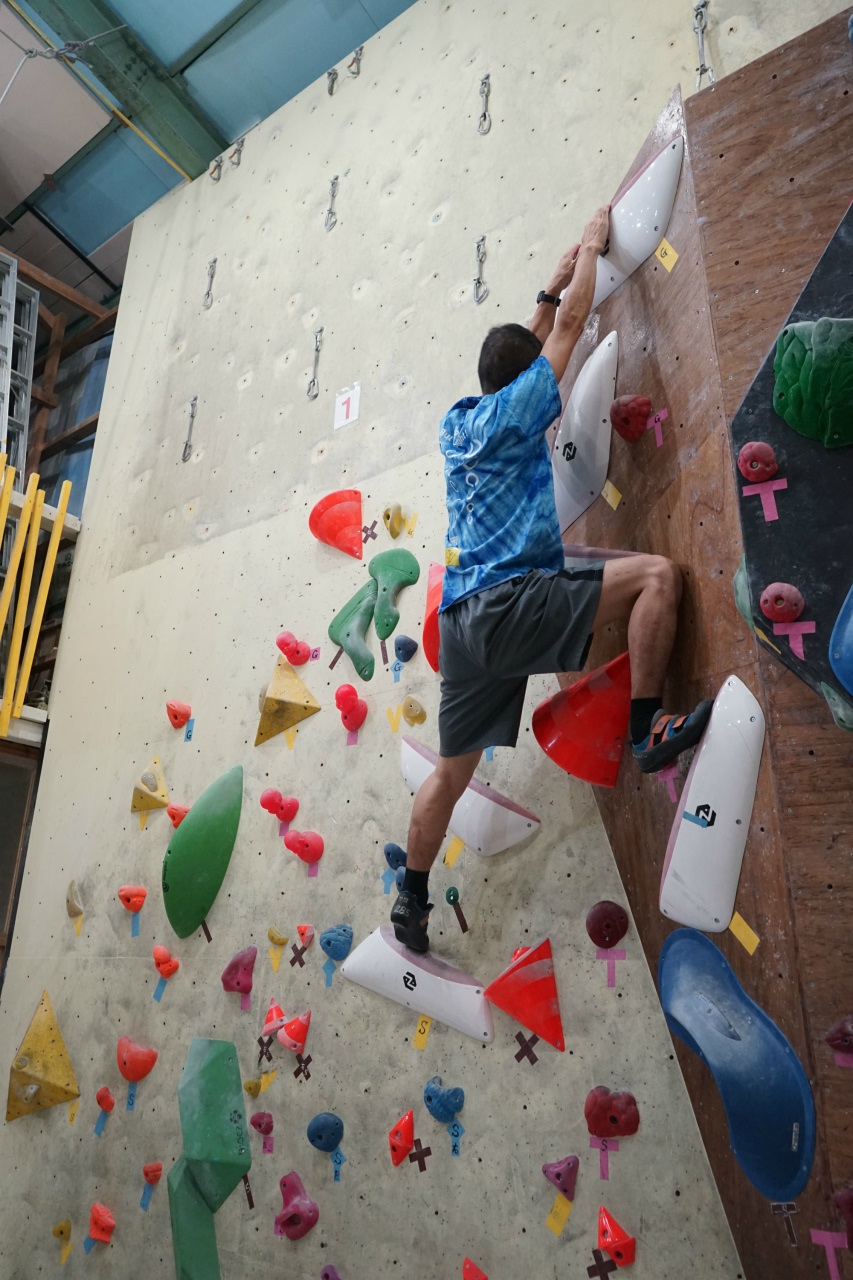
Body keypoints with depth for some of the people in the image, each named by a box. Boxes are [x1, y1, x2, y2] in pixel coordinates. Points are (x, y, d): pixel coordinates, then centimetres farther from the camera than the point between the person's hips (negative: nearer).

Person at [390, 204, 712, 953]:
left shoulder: (457, 424, 19)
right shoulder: (511, 413, -1)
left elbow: (527, 351, 36)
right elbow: (571, 328, 6)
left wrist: (552, 287, 39)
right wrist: (591, 245, 22)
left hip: (464, 617, 8)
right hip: (508, 603, -8)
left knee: (453, 770, 15)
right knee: (657, 574, -8)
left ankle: (412, 902, 24)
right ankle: (648, 729, -8)